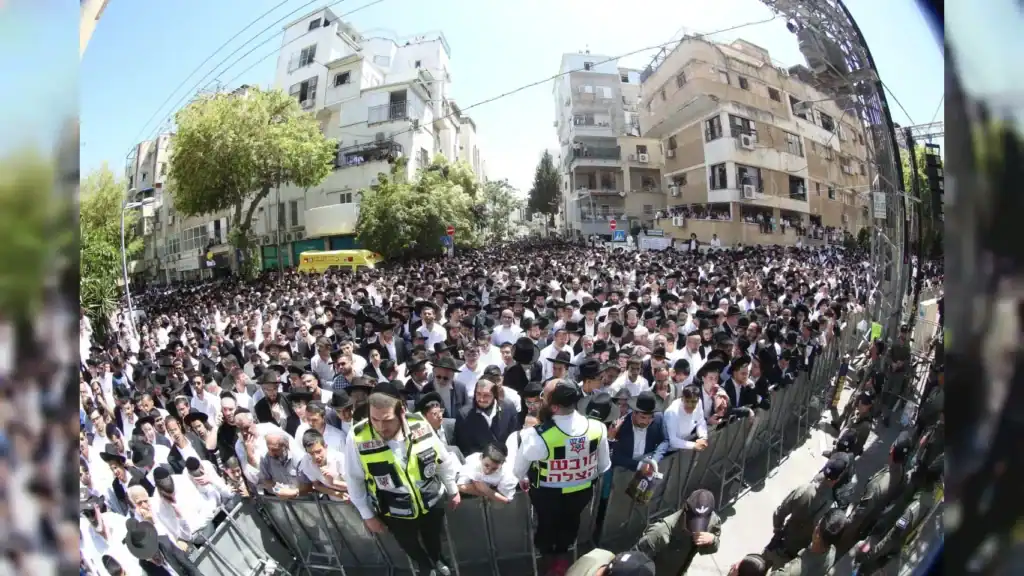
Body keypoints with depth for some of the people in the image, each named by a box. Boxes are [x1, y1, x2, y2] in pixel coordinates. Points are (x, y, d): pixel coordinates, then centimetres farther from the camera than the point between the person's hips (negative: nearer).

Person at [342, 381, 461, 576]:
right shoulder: (357, 438, -30)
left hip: (432, 502, 1)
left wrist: (453, 490, 6)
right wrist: (368, 515, -5)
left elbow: (443, 461, -7)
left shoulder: (420, 425, -25)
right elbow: (354, 480, -13)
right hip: (395, 512, -1)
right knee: (411, 547, 26)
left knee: (433, 538, 30)